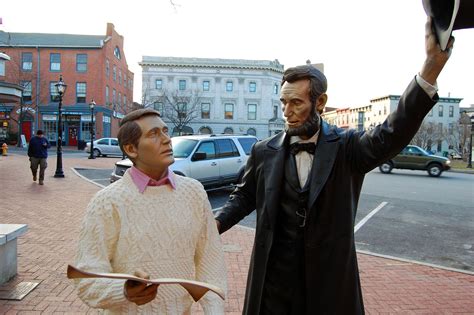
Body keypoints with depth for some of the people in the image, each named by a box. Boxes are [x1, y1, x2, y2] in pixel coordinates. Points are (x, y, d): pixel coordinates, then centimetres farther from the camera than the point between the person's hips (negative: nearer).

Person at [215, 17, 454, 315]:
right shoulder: (265, 151, -2)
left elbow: (393, 134, -24)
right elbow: (244, 196, 7)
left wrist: (432, 65, -37)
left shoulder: (346, 146, -8)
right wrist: (215, 224, -10)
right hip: (274, 274, 1)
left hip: (331, 276, -1)